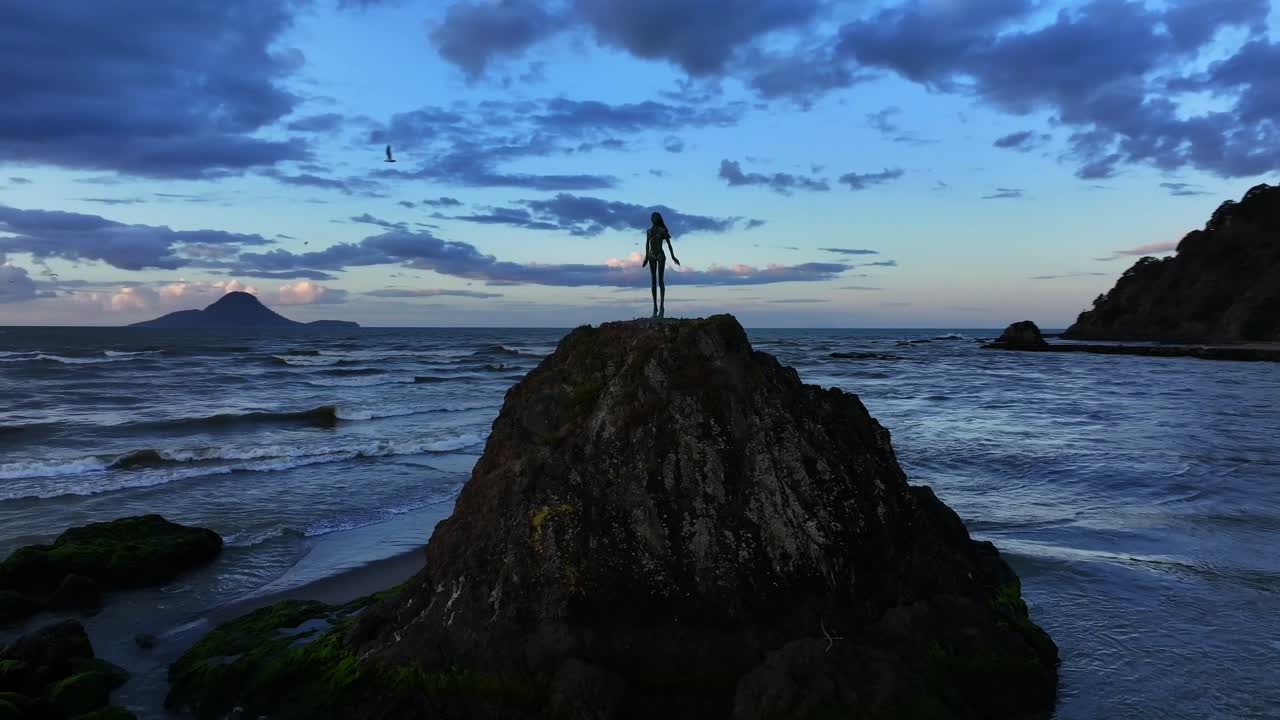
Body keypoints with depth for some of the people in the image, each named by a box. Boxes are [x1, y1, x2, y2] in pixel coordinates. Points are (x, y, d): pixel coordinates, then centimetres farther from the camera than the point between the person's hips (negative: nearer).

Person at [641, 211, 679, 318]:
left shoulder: (663, 230, -2)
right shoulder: (648, 231, 11)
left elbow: (669, 244, -1)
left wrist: (673, 257, -2)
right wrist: (646, 257, 23)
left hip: (661, 255, -4)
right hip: (651, 256, 4)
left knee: (660, 280, -10)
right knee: (653, 280, 2)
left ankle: (662, 306, -13)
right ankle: (655, 306, 3)